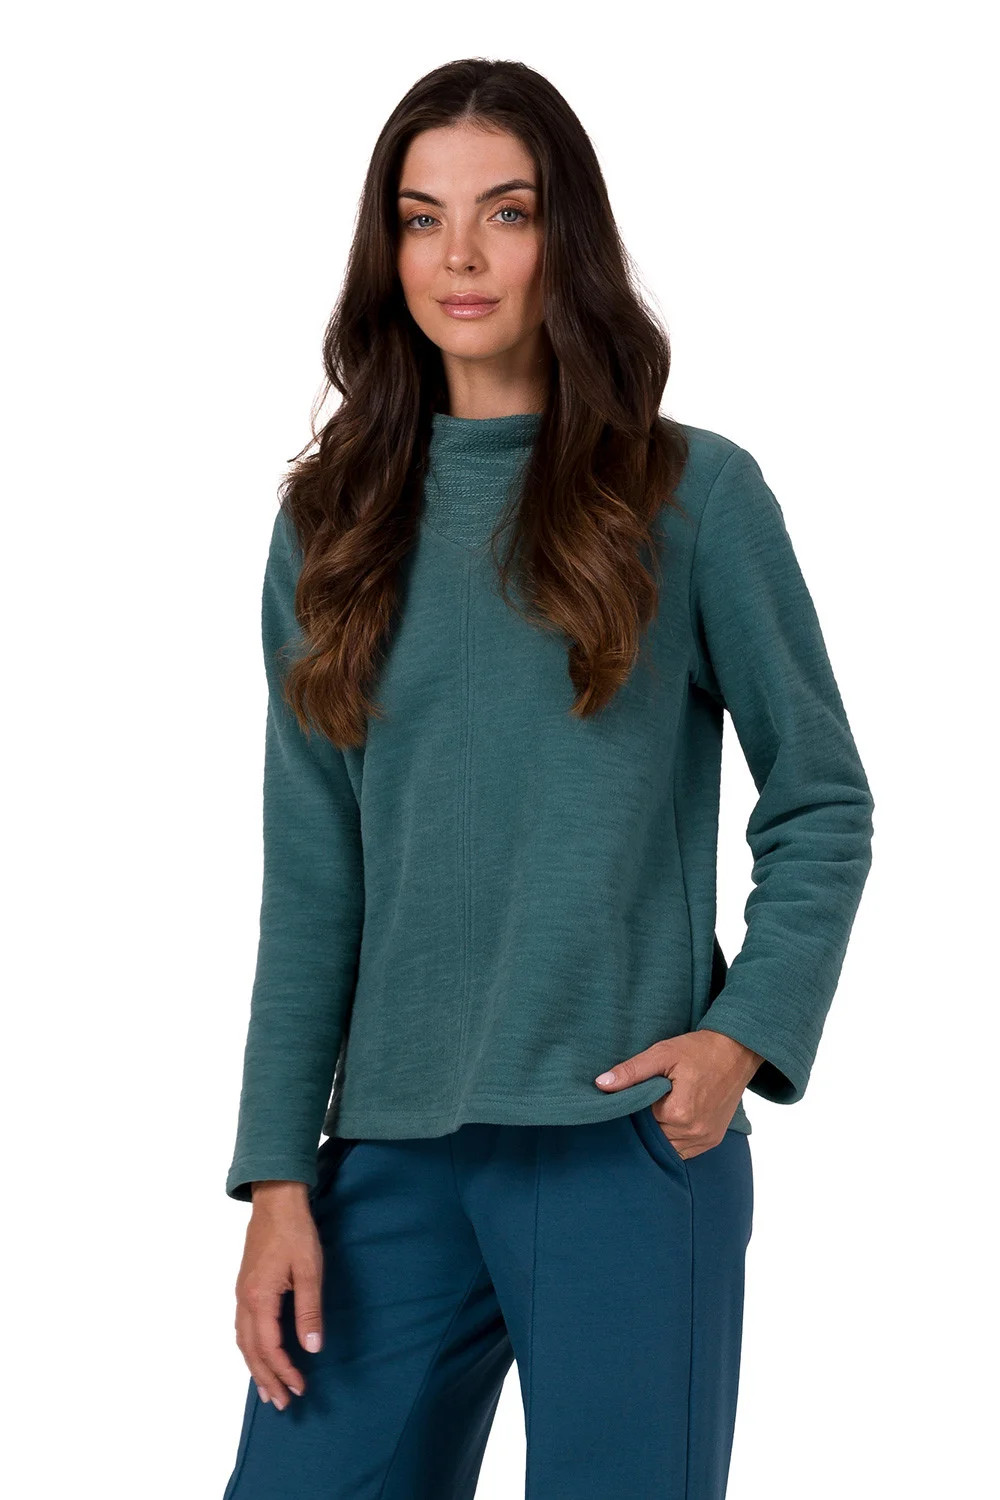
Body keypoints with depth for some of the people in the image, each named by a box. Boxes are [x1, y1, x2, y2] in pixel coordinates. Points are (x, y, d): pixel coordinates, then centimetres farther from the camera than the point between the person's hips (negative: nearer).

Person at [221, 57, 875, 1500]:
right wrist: (279, 1175, 2)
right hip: (395, 1153, 3)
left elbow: (823, 804, 4)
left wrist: (746, 1034, -11)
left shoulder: (696, 493, 0)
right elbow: (311, 875, 7)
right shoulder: (336, 520, 9)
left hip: (633, 1135, -2)